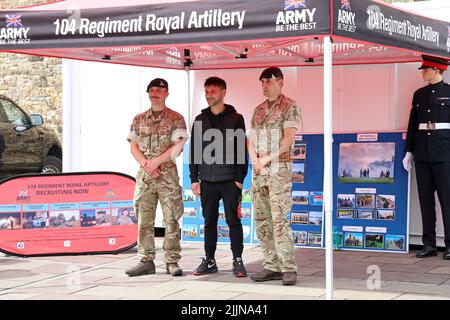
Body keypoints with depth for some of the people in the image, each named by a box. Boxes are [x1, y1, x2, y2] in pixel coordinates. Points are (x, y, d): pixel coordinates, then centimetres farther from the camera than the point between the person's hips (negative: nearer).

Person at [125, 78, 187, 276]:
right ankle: (146, 261, 10)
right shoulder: (139, 120, 13)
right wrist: (145, 164, -9)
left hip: (168, 175, -3)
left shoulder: (176, 119, 1)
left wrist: (156, 161, -15)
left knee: (171, 219, -3)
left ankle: (172, 262, 3)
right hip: (144, 177, 4)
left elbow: (177, 146, -8)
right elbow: (133, 146, 8)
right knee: (144, 219, 4)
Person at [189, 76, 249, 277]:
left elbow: (242, 150, -2)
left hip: (230, 181, -3)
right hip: (207, 181, 3)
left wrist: (239, 178, -9)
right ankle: (209, 261, 16)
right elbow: (194, 151, 11)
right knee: (209, 222, 8)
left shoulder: (235, 119, 1)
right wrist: (194, 179, 5)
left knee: (233, 221, -1)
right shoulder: (200, 120, 10)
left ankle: (237, 261, 6)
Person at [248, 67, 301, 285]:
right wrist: (255, 161, -2)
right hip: (259, 171, 7)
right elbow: (251, 141, 16)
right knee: (262, 221, 5)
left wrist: (267, 159, -11)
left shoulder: (290, 107, -1)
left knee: (279, 219, -13)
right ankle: (272, 267, 10)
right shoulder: (258, 110, 18)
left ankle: (288, 268, -10)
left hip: (279, 169, -7)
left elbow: (288, 139, -11)